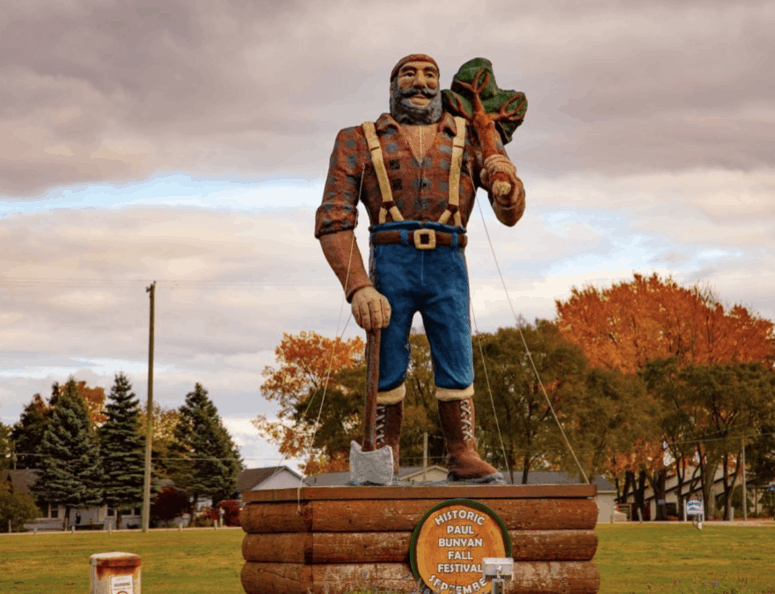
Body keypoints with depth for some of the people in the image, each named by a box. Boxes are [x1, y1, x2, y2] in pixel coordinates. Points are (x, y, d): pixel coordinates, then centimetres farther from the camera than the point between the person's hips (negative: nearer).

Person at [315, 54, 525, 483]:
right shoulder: (359, 142, 10)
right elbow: (333, 221, 0)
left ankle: (464, 457, 3)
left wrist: (507, 186, -15)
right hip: (390, 263, -1)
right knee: (387, 370, 0)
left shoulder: (469, 139, 14)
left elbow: (510, 214, 11)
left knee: (456, 367, -2)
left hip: (448, 268, 1)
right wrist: (358, 287, -13)